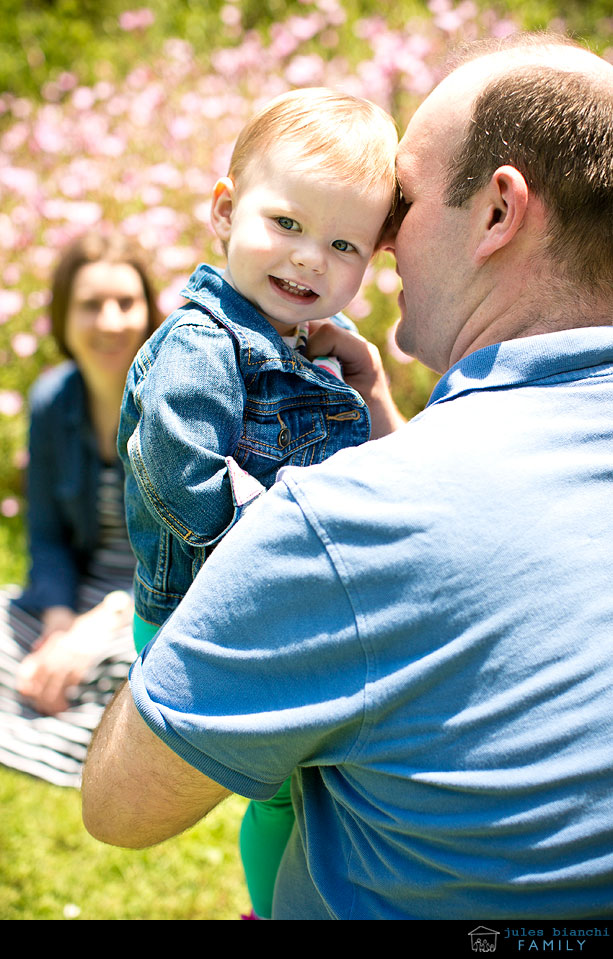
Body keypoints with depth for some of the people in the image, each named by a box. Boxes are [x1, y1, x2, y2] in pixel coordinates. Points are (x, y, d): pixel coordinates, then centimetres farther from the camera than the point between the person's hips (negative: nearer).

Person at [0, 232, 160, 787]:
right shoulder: (52, 400, 3)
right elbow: (49, 535, 9)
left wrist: (106, 619, -26)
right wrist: (60, 620, -11)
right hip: (81, 593, 5)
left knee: (114, 662, -34)